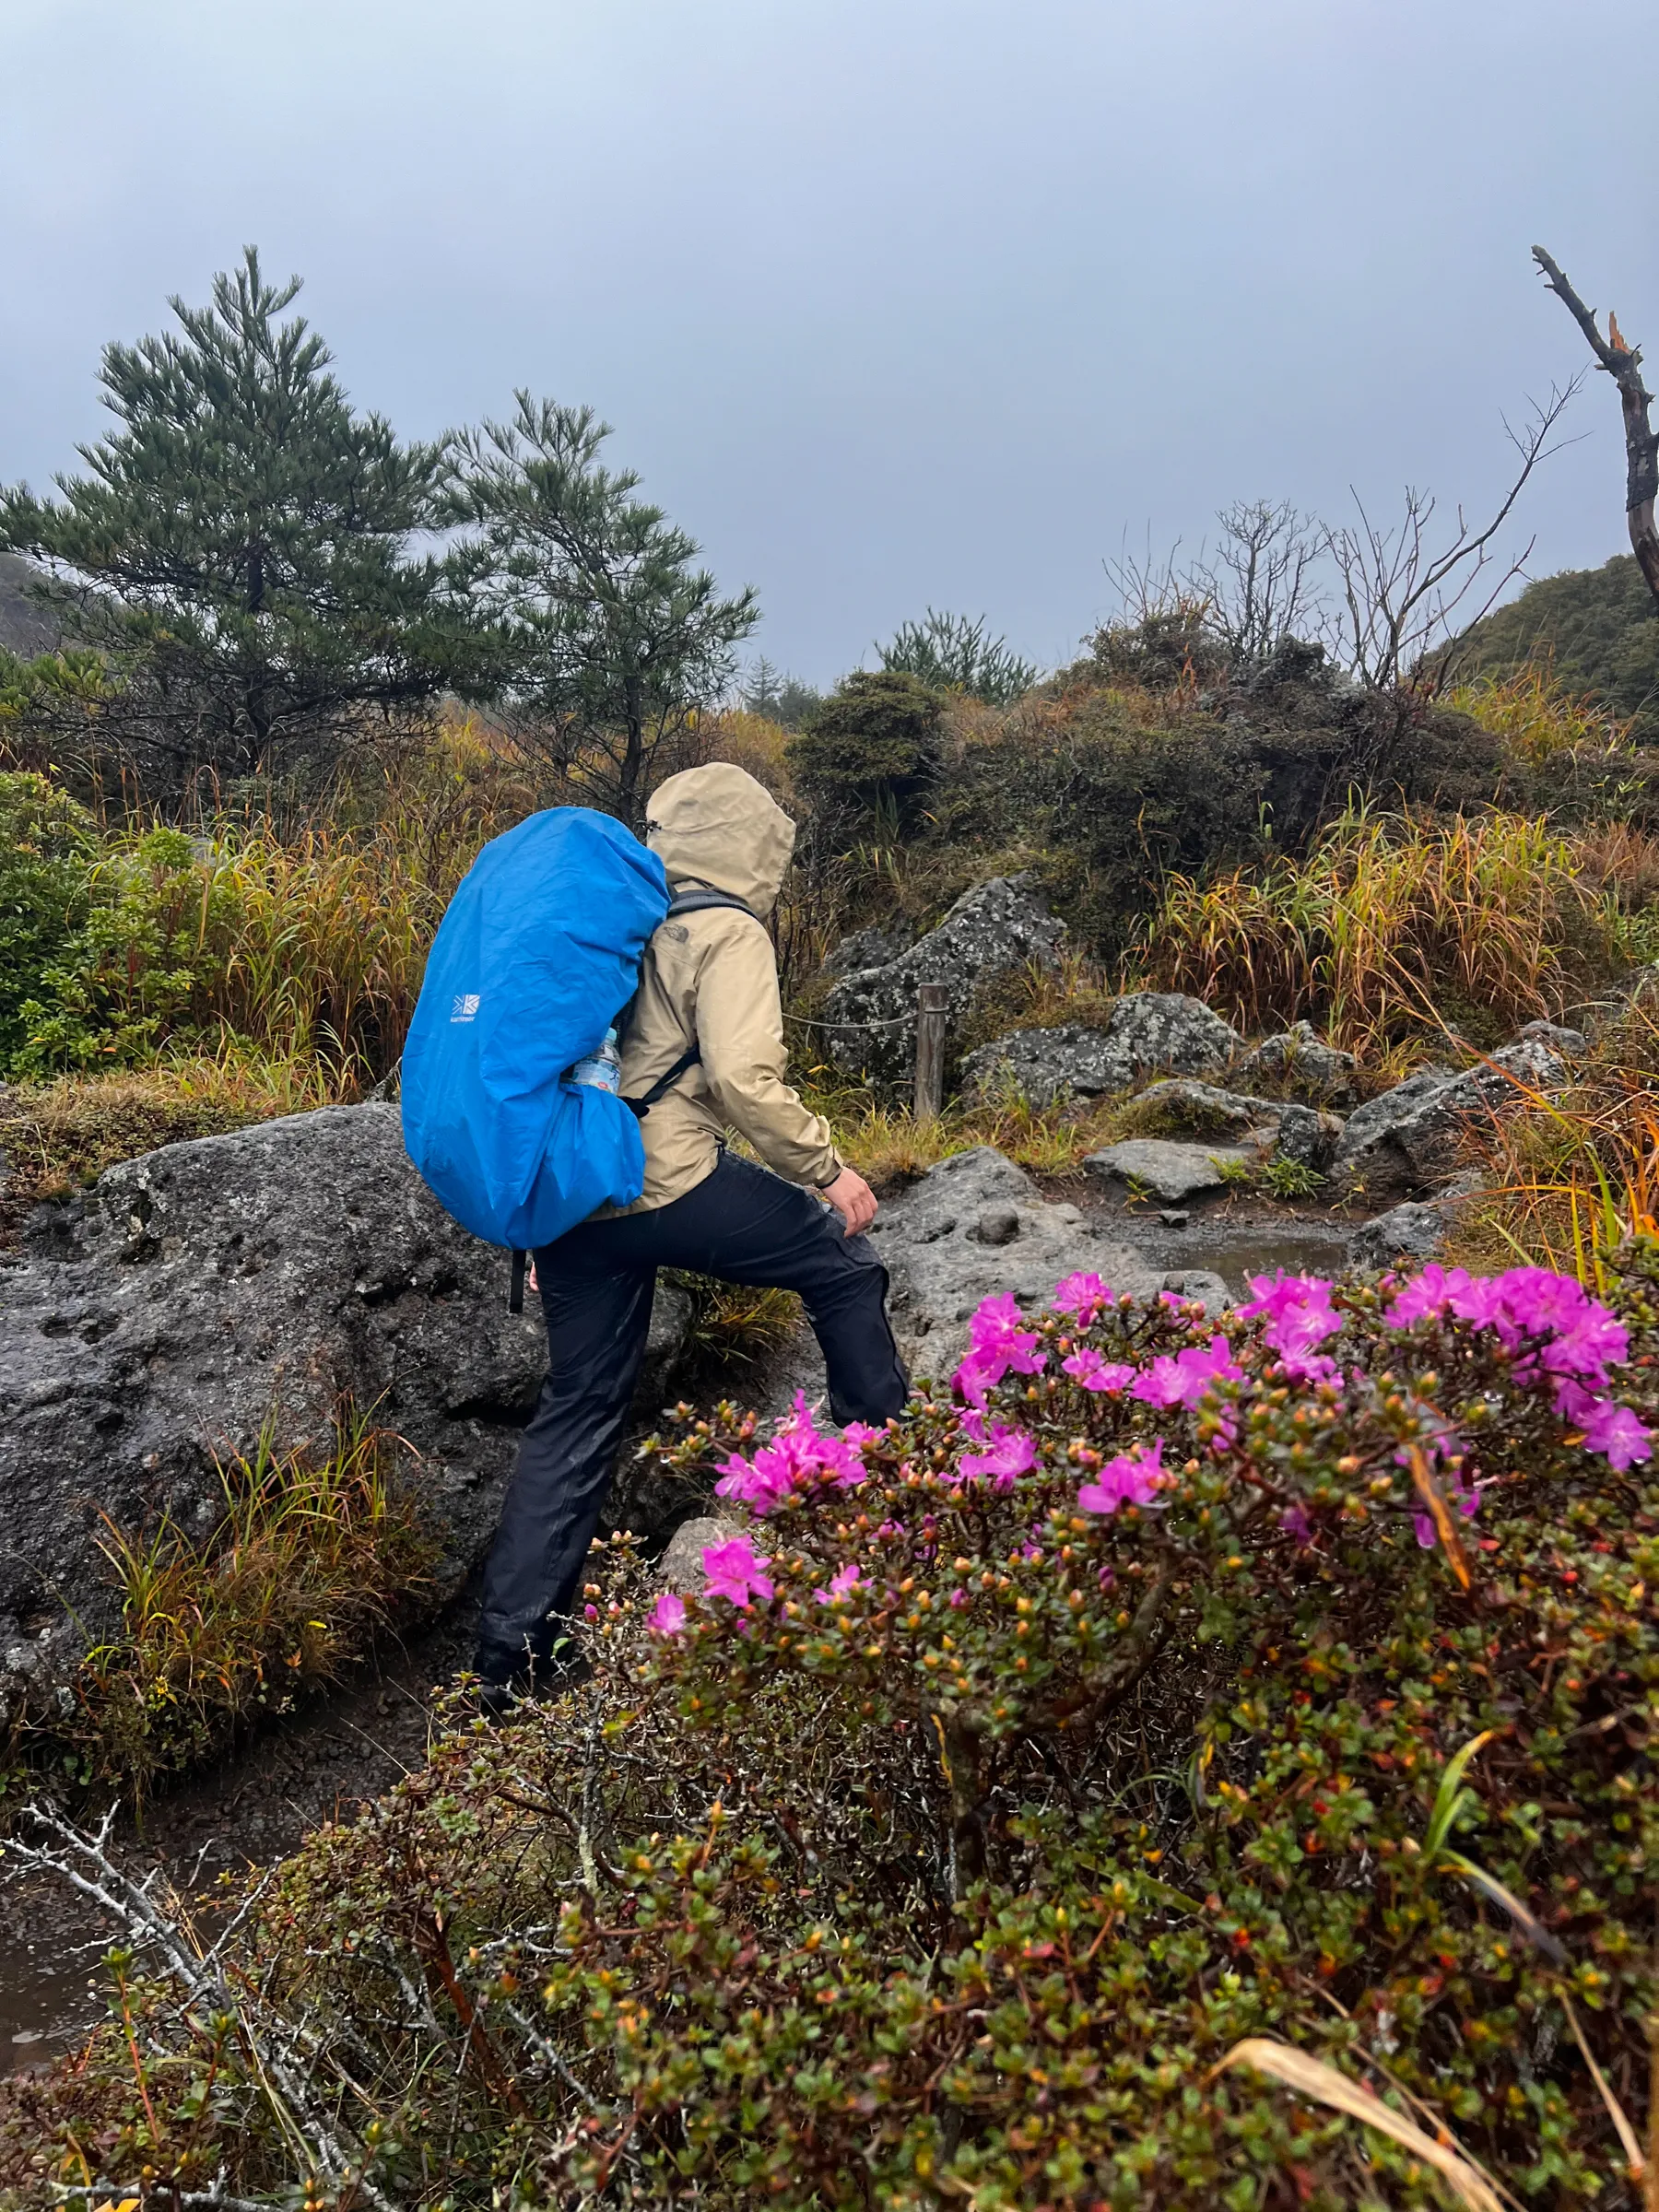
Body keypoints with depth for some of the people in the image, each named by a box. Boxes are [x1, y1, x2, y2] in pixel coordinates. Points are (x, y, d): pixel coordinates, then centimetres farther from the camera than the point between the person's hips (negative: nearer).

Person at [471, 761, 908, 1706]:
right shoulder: (727, 933, -3)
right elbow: (743, 1077, -18)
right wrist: (828, 1169, -6)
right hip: (666, 1185, -7)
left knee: (579, 1407, 16)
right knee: (842, 1261, 14)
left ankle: (514, 1648, 19)